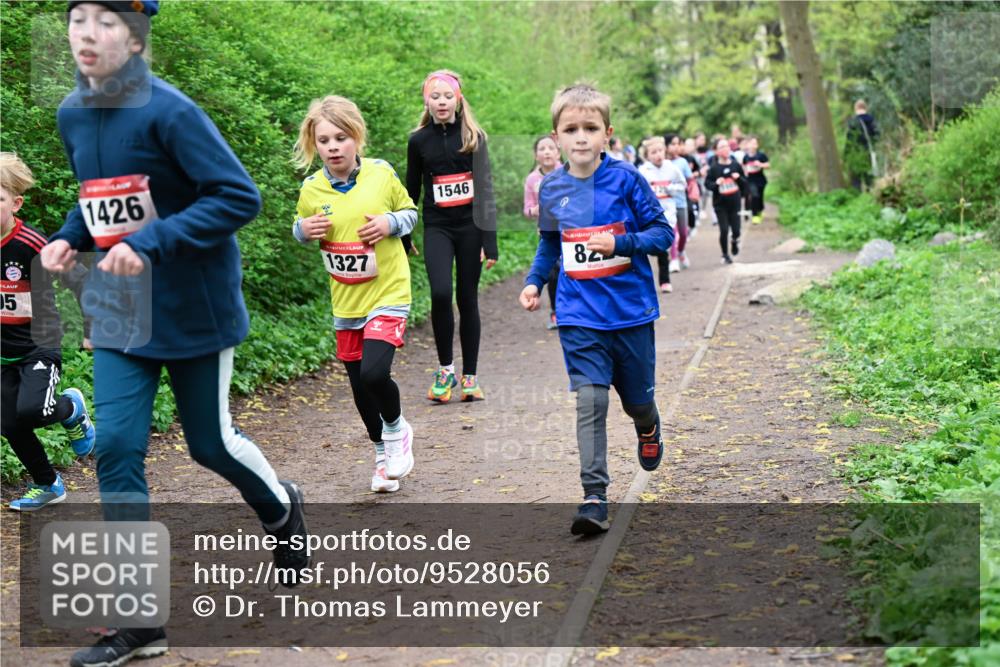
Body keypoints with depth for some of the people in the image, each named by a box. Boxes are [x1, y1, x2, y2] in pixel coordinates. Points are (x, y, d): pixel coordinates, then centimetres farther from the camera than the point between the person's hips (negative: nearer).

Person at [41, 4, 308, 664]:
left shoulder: (168, 111, -18)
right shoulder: (72, 115, 3)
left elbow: (239, 196, -21)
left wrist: (151, 245, -27)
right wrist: (69, 238, -2)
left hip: (192, 307, -5)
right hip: (119, 310, 5)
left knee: (210, 440, 9)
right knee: (117, 447, -4)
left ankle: (281, 508, 43)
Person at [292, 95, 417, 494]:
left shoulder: (381, 174, -9)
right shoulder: (311, 189, -4)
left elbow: (409, 211, 6)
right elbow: (301, 229, 13)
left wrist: (390, 223, -15)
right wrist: (304, 229, -10)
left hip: (387, 292, -3)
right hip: (345, 299, 4)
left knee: (374, 373, -21)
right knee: (359, 385, 11)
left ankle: (396, 430, 11)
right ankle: (383, 454, 34)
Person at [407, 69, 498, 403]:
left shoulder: (474, 137, 1)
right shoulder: (419, 140, 4)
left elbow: (485, 188, -1)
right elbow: (411, 190, 11)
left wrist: (490, 238, -7)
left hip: (470, 225, 0)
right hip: (437, 227, 0)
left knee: (467, 299, 4)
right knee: (440, 293, -19)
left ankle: (469, 376, 15)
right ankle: (445, 368, -2)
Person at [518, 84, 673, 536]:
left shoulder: (626, 179, -8)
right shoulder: (551, 188, 3)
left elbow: (662, 233, -6)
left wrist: (620, 244, -21)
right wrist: (534, 281, 5)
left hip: (631, 310, -1)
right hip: (580, 316, 1)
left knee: (636, 398, 13)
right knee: (590, 402, -9)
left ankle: (649, 430, 49)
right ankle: (594, 498, -10)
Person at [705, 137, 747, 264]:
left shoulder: (736, 165, 2)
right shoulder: (714, 168, -4)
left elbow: (745, 182, 9)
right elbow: (707, 183, -1)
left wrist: (739, 178, -11)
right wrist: (716, 184, -19)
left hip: (735, 203, 2)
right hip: (720, 205, -2)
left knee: (736, 230, -1)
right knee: (724, 230, -4)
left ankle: (734, 242, 35)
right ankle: (725, 255, 16)